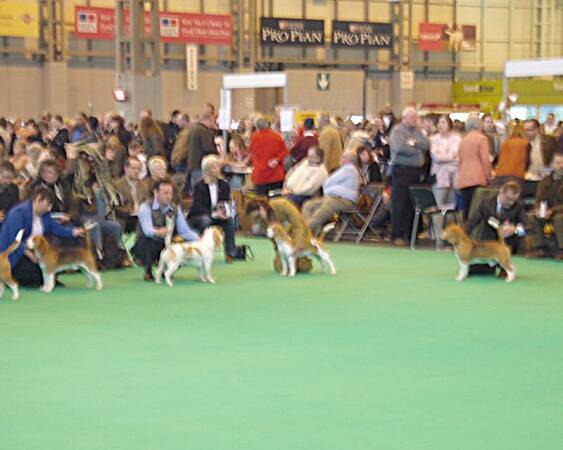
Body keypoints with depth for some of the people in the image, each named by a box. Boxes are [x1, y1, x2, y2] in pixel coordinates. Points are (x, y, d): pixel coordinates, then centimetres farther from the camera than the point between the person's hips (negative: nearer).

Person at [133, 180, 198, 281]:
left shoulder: (176, 209, 3)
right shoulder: (145, 207, -13)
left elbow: (184, 231, -3)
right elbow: (147, 230, -30)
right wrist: (158, 233, -54)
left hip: (166, 247, 5)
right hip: (146, 246, -5)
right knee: (151, 239, -38)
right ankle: (148, 272, -14)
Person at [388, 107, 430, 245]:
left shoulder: (418, 131, 17)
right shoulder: (397, 131, -3)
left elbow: (427, 144, 4)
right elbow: (400, 148, -18)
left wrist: (414, 143, -11)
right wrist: (418, 150, -5)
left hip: (416, 171, 7)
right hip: (402, 170, -6)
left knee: (413, 204, 7)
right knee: (400, 204, -6)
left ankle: (409, 234, 12)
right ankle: (397, 235, -4)